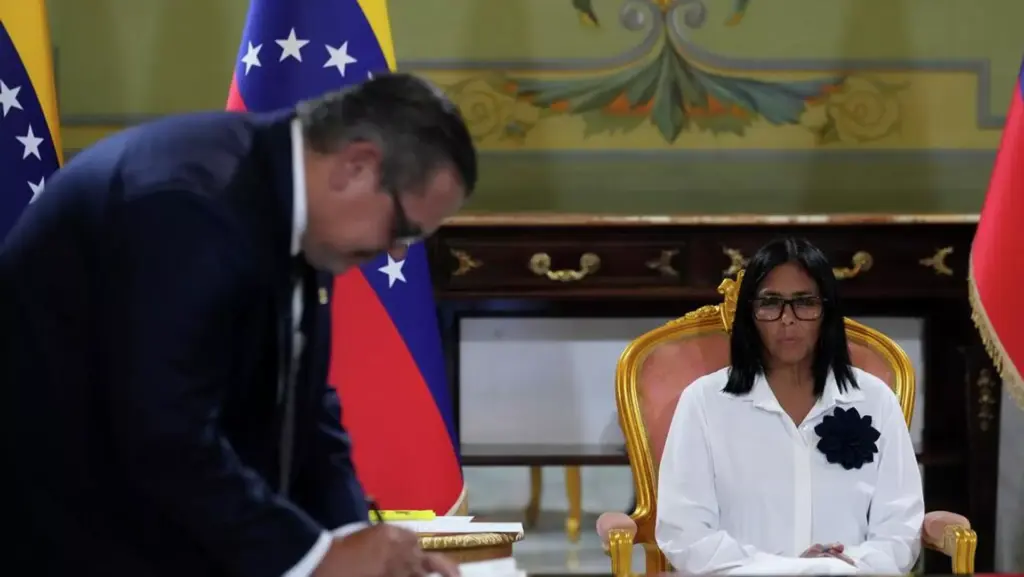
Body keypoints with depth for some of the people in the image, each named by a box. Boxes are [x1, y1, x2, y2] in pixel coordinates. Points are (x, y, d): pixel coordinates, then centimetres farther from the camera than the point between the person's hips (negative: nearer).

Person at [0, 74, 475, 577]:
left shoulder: (291, 218, 2)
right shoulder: (190, 203, -27)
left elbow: (299, 402, 9)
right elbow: (168, 436, -30)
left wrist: (350, 534, -5)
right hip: (80, 535, -9)